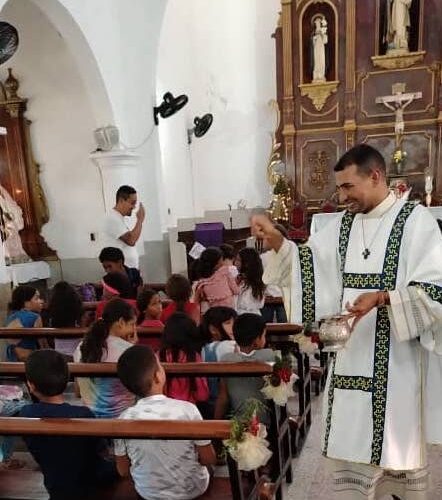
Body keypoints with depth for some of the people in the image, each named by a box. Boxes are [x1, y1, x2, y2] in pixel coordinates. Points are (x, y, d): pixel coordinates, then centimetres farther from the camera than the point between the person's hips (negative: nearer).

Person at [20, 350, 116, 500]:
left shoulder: (26, 414, -19)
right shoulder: (83, 415, -31)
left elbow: (39, 455, -1)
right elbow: (100, 451, -14)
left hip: (55, 488, 5)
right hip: (86, 488, -4)